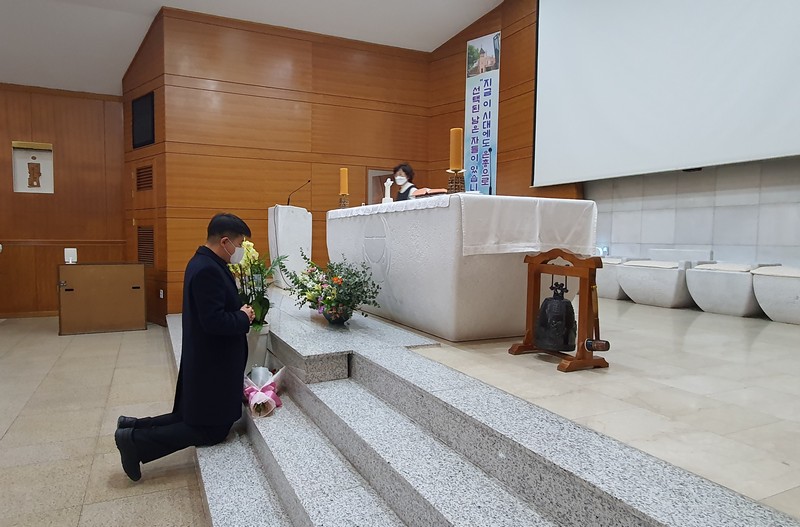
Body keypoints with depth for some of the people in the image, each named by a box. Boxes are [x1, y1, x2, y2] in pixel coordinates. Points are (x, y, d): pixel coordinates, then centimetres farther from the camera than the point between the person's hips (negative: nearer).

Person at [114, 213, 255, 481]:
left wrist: (240, 311, 4)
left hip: (206, 360, 11)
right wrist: (244, 318, -14)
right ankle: (136, 441, 4)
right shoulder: (208, 270, -25)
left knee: (194, 417, 21)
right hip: (211, 364, -10)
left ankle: (133, 427, 21)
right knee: (214, 430, 3)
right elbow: (214, 321, -29)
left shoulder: (204, 263, 9)